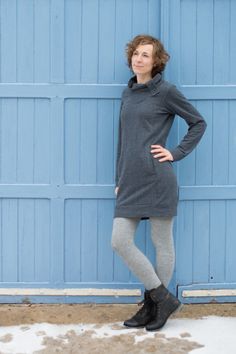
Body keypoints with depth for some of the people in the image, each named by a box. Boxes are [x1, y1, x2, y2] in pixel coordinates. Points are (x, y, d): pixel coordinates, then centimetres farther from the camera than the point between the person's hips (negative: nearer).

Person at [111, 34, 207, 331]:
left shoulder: (166, 91, -2)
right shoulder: (127, 94, 15)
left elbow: (198, 123, 4)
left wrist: (176, 153, -4)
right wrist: (119, 179, 16)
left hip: (157, 180, -6)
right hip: (130, 182, 7)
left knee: (162, 245, 4)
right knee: (120, 242, 0)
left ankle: (154, 306, 19)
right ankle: (164, 299, 13)